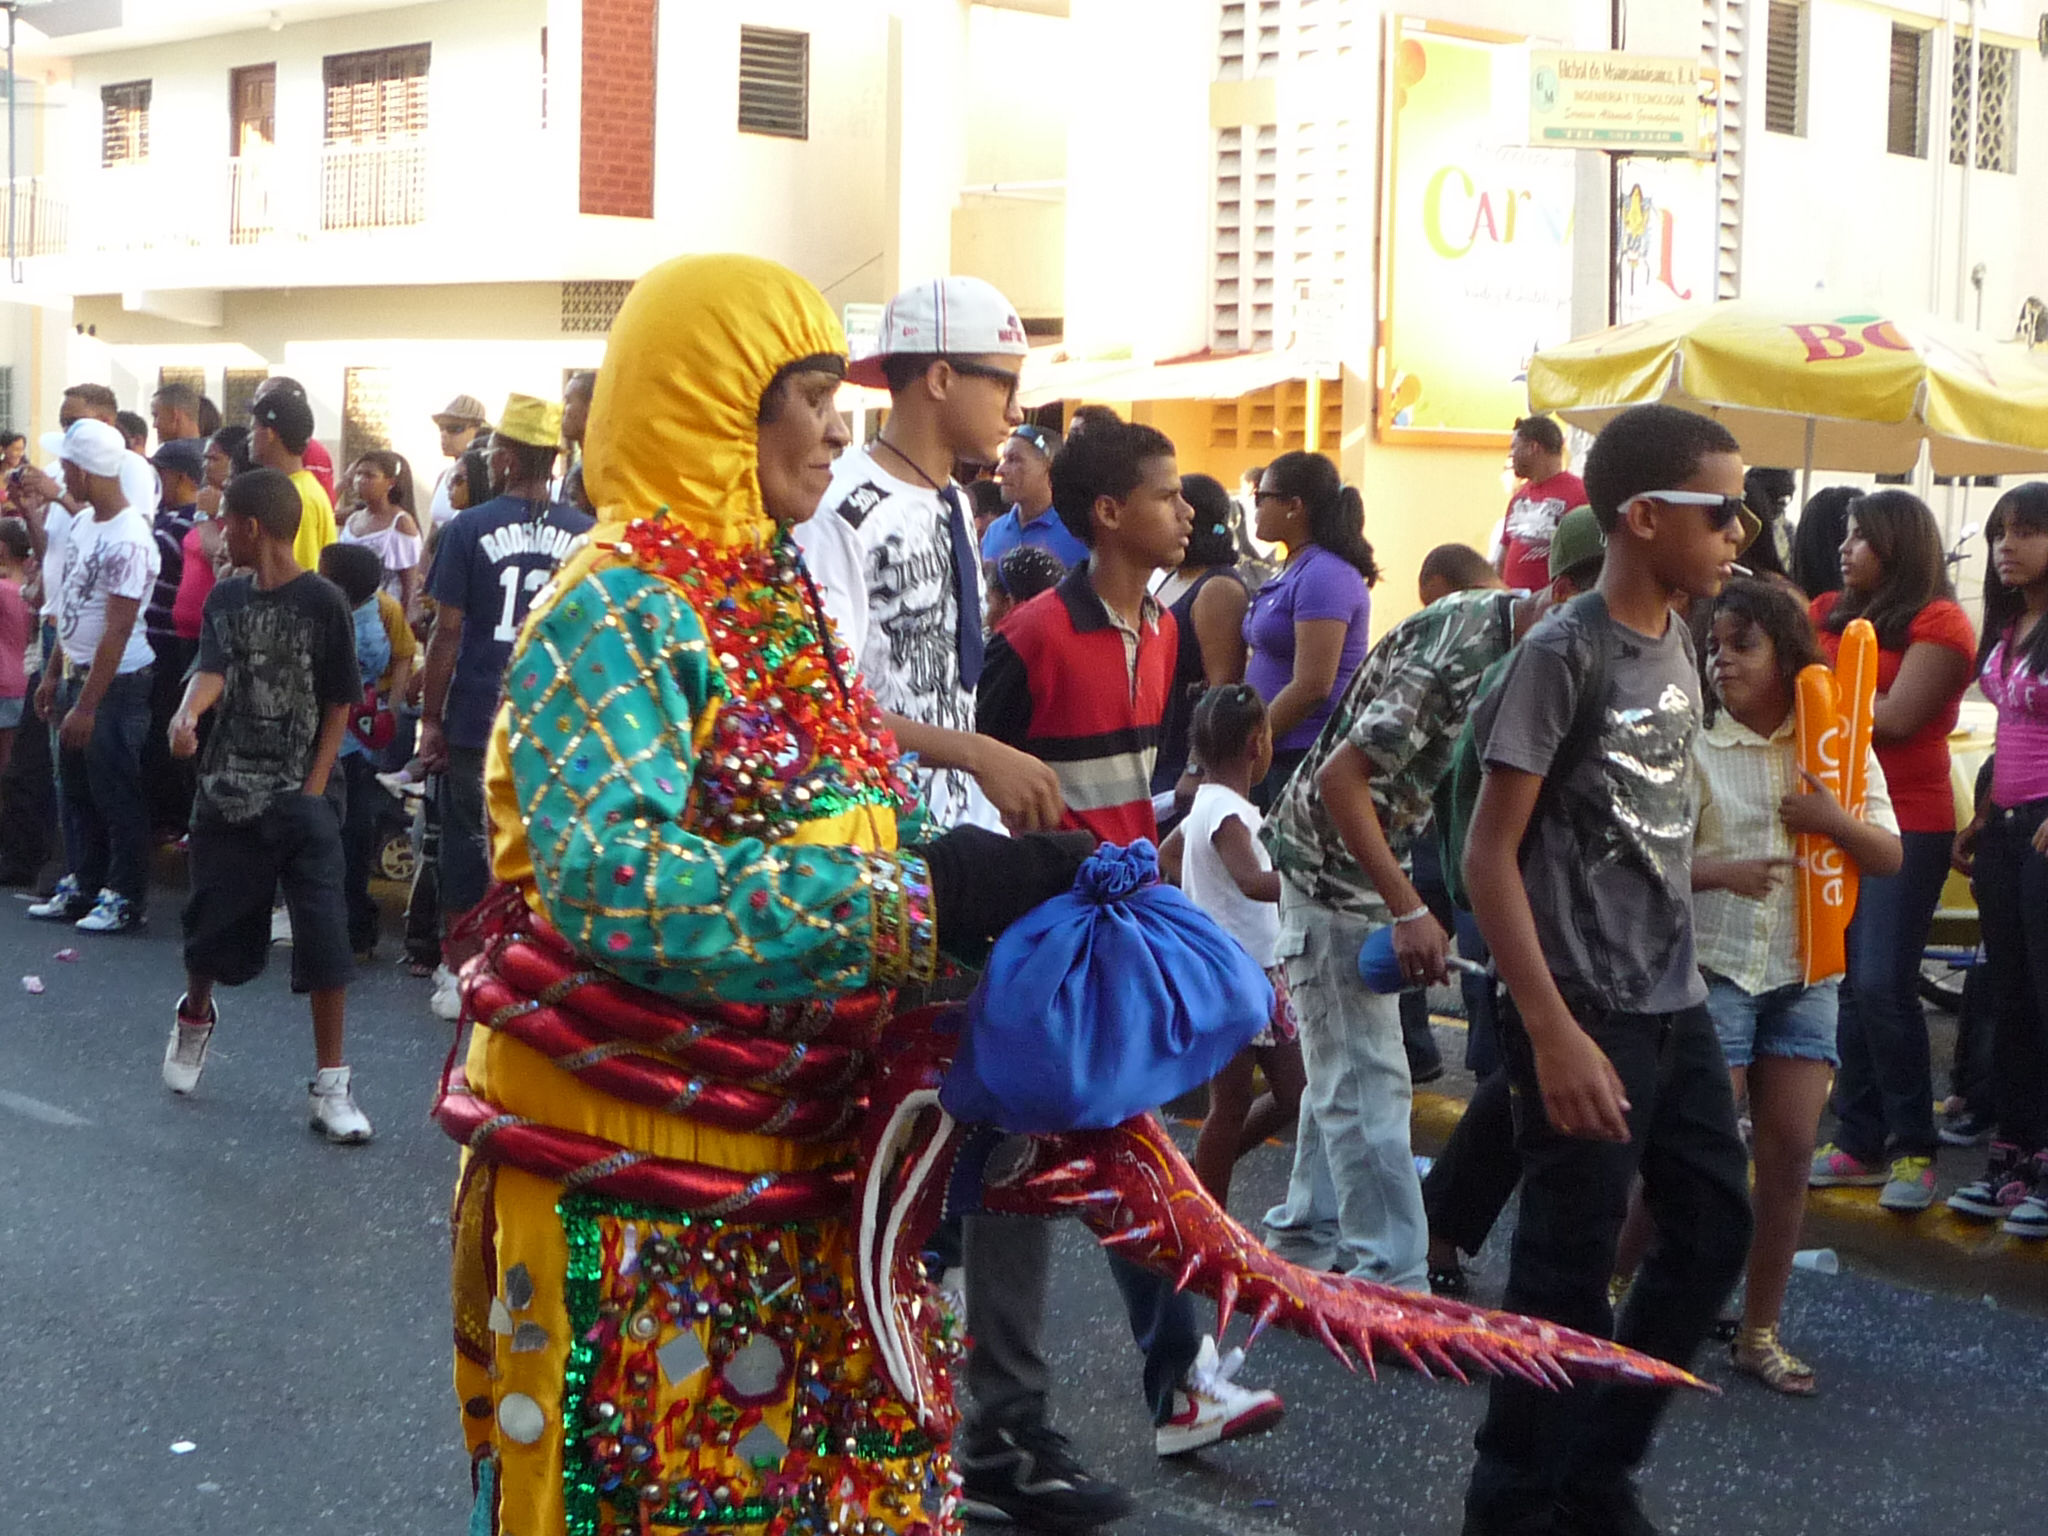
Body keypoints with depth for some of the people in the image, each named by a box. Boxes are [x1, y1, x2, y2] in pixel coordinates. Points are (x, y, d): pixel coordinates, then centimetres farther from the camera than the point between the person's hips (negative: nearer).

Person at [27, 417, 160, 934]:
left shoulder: (129, 541, -22)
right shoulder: (83, 522, 6)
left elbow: (117, 631, -22)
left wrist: (87, 706, -21)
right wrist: (53, 675, 15)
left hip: (116, 683, -9)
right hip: (77, 674, 9)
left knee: (117, 795, 1)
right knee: (75, 791, 16)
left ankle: (125, 898, 11)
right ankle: (81, 886, 27)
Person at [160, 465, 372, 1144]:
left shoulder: (322, 602, -5)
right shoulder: (225, 598, 8)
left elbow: (338, 706, -3)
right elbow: (211, 669, -6)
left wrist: (315, 788, -10)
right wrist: (188, 712, -28)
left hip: (302, 797, -4)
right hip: (228, 793, 4)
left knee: (323, 935, -11)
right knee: (212, 924, 10)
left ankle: (330, 1086, -3)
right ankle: (196, 1013, 44)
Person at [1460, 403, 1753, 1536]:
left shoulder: (1677, 648, 8)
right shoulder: (1562, 656, -14)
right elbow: (1489, 855, -16)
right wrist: (1553, 1034, -20)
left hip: (1676, 1006, 8)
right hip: (1586, 1016, -8)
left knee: (1714, 1234, 12)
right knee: (1569, 1269, -1)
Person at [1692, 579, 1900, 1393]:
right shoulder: (1691, 745, -6)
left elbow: (1889, 859, 5)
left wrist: (1834, 822, -14)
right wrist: (1718, 872, -24)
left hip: (1805, 975, 4)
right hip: (1713, 968, -4)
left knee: (1789, 1155, 6)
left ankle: (1760, 1331, 18)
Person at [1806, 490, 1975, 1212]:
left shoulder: (1939, 623, -7)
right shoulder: (1831, 614, 11)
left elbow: (1897, 718, -15)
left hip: (1907, 823, -6)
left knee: (1883, 984, -10)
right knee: (1848, 985, 8)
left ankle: (1914, 1150, 1)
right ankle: (1859, 1143, 15)